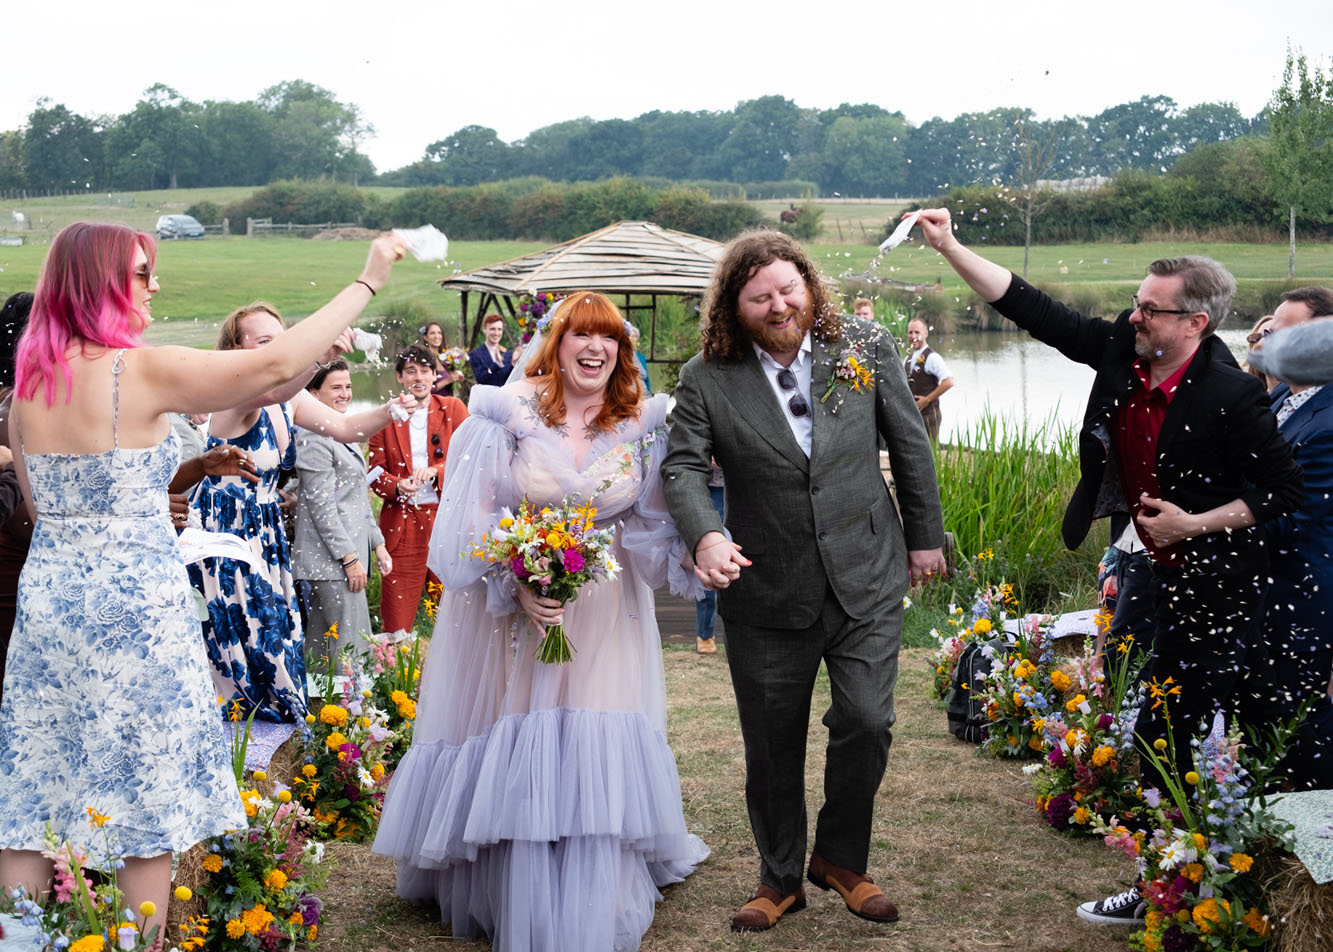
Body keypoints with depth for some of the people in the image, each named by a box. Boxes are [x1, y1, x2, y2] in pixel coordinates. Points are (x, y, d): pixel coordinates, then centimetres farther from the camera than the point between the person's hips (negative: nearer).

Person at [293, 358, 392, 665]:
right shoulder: (314, 437, -13)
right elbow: (321, 504, -17)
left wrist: (377, 543, 18)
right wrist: (350, 558, -18)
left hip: (349, 551, 9)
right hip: (331, 558, -9)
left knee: (319, 646, 12)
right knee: (352, 645, -11)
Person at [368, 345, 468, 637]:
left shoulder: (453, 409, 7)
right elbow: (376, 472, 7)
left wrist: (436, 471, -19)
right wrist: (397, 486, -15)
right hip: (401, 523, 0)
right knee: (396, 614, -2)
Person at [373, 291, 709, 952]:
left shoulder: (641, 425, 1)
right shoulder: (512, 413, -9)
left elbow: (651, 522, 3)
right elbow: (474, 514, -11)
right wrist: (515, 587, -22)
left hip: (605, 610, 3)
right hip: (515, 599, -2)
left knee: (598, 750, 3)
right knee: (518, 749, 4)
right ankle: (517, 898, 20)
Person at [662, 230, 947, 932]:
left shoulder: (866, 347, -1)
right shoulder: (707, 378, -6)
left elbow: (909, 444, 7)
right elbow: (682, 467, -10)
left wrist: (925, 535, 9)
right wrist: (705, 535, -30)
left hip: (865, 580, 0)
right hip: (767, 594, 0)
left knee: (866, 722, -6)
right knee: (772, 744, 10)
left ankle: (840, 858, 21)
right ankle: (780, 877, 30)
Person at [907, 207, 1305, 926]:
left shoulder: (1231, 394, -21)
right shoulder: (1119, 349, -5)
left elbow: (1284, 490, -14)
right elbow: (1032, 309, -2)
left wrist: (1196, 523, -17)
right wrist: (948, 247, -7)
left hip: (1217, 583, -7)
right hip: (1162, 570, 7)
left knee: (1166, 733, -4)